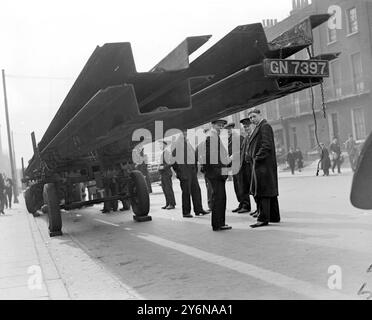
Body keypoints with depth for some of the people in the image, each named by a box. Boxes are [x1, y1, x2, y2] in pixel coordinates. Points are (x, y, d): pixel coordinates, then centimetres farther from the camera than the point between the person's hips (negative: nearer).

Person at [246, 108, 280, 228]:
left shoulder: (265, 126, -10)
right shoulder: (259, 127, 21)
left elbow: (267, 145, -19)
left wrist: (258, 158, -18)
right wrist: (253, 158, 14)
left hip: (263, 164, -10)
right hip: (259, 164, 10)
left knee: (262, 192, -9)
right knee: (271, 191, 13)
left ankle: (263, 219, -7)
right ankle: (274, 217, 21)